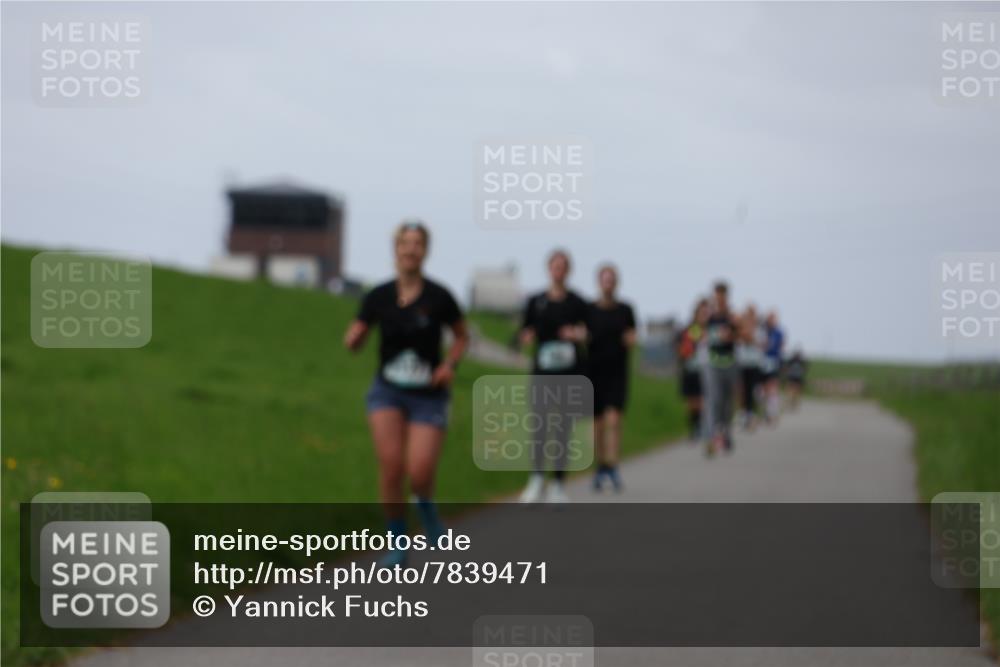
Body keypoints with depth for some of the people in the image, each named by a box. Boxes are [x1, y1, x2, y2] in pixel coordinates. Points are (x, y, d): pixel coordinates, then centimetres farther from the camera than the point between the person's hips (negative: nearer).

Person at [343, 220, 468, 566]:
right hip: (388, 391, 2)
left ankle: (426, 504, 25)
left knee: (419, 474, -13)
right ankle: (398, 543, 7)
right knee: (390, 464, -12)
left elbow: (462, 336, 8)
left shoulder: (439, 297, -8)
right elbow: (353, 343, 5)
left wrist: (449, 364, -10)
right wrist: (353, 336, -18)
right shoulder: (378, 297, -3)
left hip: (428, 396, -1)